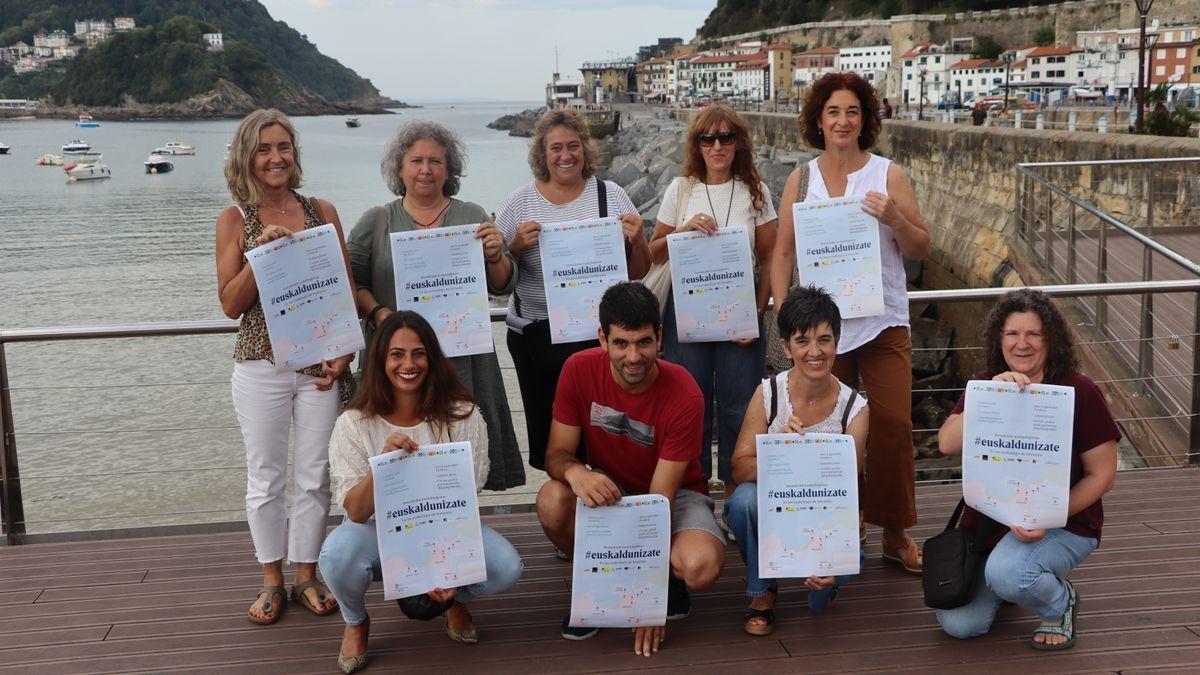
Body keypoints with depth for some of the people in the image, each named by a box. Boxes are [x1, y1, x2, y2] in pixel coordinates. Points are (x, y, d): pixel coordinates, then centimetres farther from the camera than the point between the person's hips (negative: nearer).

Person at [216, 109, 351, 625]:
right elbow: (230, 304, -3)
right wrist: (263, 254, -17)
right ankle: (272, 580, 24)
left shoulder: (322, 211, 4)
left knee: (314, 476, 7)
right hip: (261, 365, -1)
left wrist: (344, 353, -6)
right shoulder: (235, 219, 0)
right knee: (265, 477, 8)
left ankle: (306, 576, 23)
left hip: (320, 366, 1)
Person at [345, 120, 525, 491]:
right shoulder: (375, 222, 10)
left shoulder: (473, 217, 10)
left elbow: (502, 286, 9)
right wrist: (378, 313, -12)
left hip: (461, 359, 0)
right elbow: (353, 282, 6)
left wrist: (494, 255, -11)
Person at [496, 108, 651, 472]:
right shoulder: (520, 201, 4)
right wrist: (517, 245, -12)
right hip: (535, 335, 1)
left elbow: (638, 272, 7)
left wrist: (637, 240, -12)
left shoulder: (610, 195, 4)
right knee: (545, 429, 5)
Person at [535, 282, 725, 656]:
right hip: (609, 490, 3)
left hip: (678, 494, -2)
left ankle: (668, 580, 6)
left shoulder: (684, 396, -25)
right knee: (552, 500, -31)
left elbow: (661, 496, -24)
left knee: (701, 567, -34)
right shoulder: (580, 369, -17)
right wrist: (575, 472, -40)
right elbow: (556, 453, -12)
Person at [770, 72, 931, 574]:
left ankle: (895, 534, 10)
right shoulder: (800, 180, 7)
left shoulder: (889, 175, 3)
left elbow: (921, 250, 4)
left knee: (893, 426, -5)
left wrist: (894, 218, -16)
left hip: (882, 323, -1)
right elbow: (783, 253, 7)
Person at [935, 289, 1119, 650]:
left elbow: (1102, 476, -8)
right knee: (958, 624, -8)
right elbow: (947, 444, -15)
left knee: (1006, 572, -34)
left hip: (1065, 522, -4)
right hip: (988, 518, 4)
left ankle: (1061, 602, 1)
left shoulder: (1079, 392, -10)